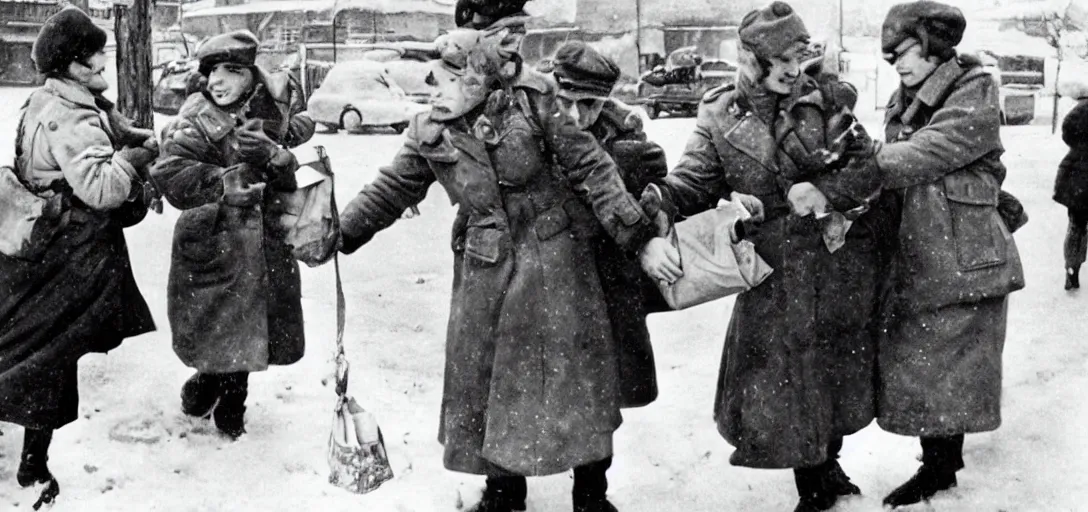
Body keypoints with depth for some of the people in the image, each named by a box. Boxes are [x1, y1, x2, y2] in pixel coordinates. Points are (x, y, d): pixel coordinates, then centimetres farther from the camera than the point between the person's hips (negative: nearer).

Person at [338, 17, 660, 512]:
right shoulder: (428, 135, -2)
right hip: (483, 273, 3)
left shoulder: (532, 103, -12)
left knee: (573, 372, 2)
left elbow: (591, 167, -9)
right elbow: (390, 192, 10)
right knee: (481, 377, 10)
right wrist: (338, 232, 4)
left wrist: (637, 234, -13)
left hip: (554, 262, -3)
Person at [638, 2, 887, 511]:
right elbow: (685, 186, -7)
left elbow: (870, 167, -1)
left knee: (837, 375, 14)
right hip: (775, 274, -1)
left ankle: (829, 466, 40)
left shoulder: (824, 101, -1)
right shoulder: (720, 119, -2)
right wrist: (650, 235, -25)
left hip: (841, 261, 1)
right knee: (782, 386, 4)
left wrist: (824, 191, -19)